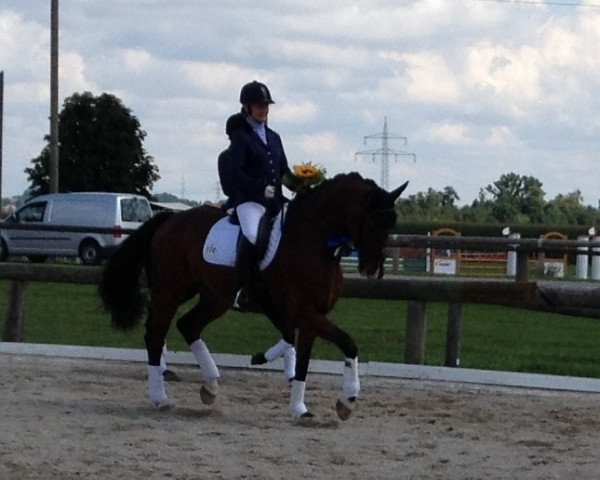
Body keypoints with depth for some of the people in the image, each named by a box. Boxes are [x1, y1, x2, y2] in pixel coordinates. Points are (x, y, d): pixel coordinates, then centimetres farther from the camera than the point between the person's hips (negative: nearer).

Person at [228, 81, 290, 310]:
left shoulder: (273, 138, 22)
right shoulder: (240, 136, 2)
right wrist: (260, 189, -18)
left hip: (275, 199, 8)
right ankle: (238, 289, -26)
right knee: (253, 235, -33)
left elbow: (284, 170, 23)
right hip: (248, 199, -8)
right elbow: (235, 173, -8)